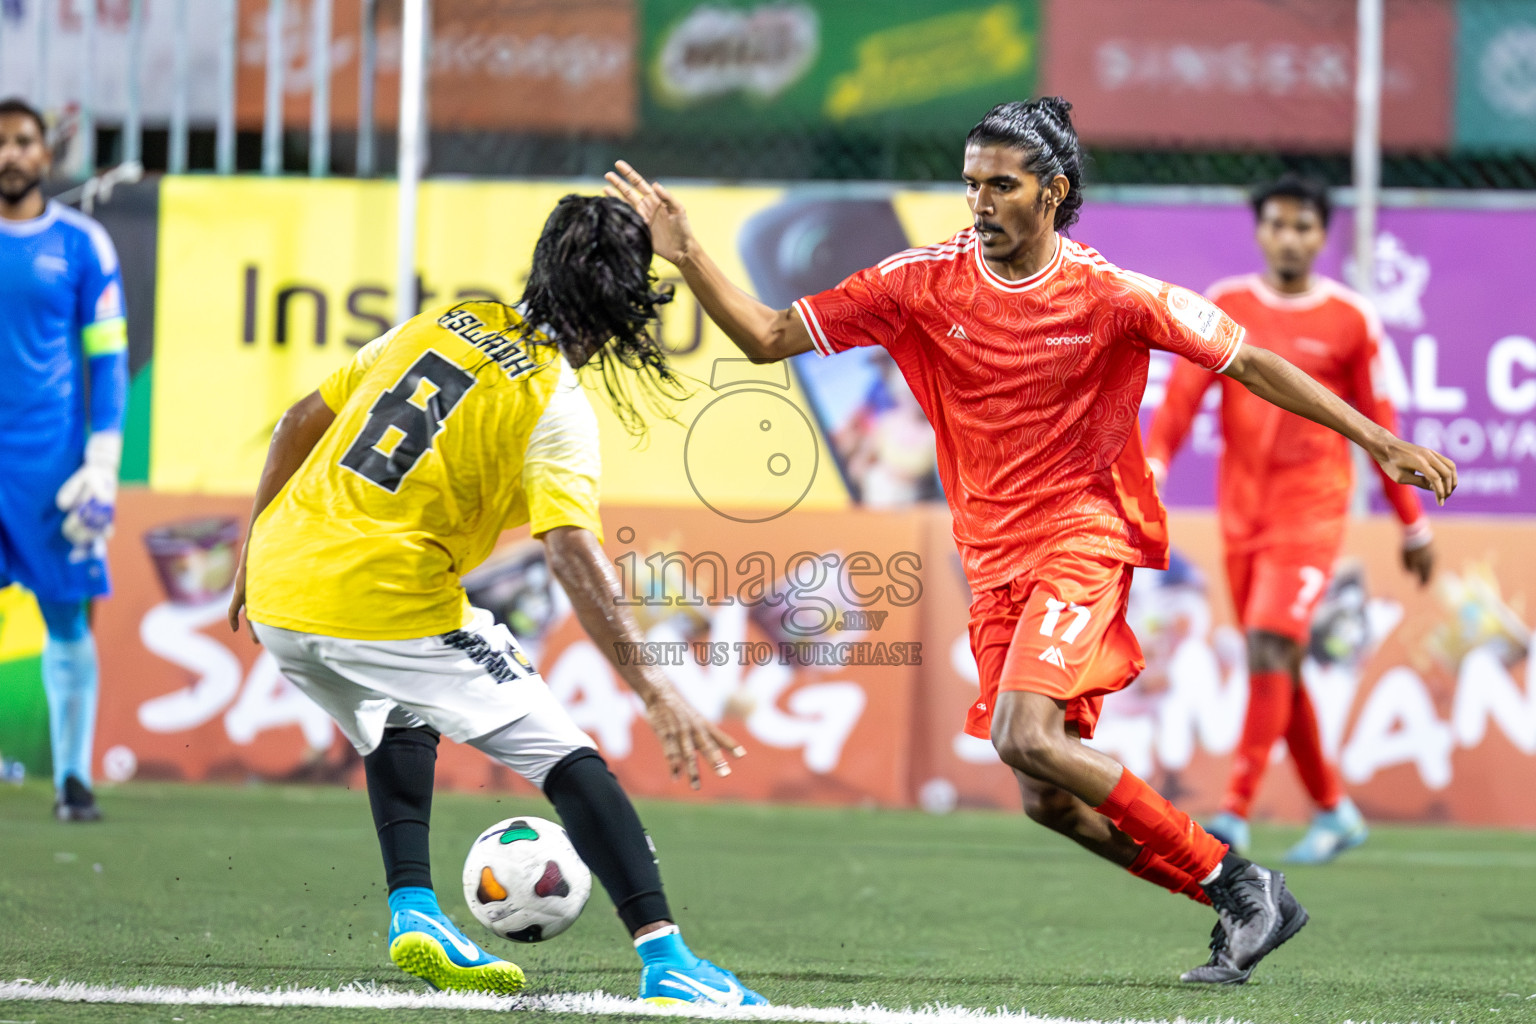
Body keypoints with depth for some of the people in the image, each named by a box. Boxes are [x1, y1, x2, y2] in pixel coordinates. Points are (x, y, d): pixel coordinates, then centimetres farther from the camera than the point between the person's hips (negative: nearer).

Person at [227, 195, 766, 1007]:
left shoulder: (446, 324, 13)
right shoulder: (556, 404, -7)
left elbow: (303, 420, 17)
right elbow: (570, 549, -20)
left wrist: (256, 544, 29)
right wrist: (651, 687, -23)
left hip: (279, 583, 7)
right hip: (391, 604, -7)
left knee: (397, 723, 35)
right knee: (567, 760, -1)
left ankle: (413, 908, 20)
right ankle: (663, 958, -10)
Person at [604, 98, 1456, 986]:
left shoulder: (1111, 296, -10)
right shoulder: (925, 284, -2)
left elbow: (1248, 362, -3)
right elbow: (768, 338, 0)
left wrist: (1378, 440, -6)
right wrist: (688, 256, -13)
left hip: (1084, 537, -5)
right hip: (995, 560, 5)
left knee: (1028, 738, -26)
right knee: (1050, 799, -1)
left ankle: (1239, 886, -14)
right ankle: (1245, 909, 14)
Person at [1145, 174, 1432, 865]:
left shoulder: (1349, 320, 0)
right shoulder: (1224, 307, 5)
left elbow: (1378, 424, 6)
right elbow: (1182, 394, -4)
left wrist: (1413, 525, 10)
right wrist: (1153, 464, -22)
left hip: (1311, 511, -4)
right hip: (1241, 511, 4)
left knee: (1271, 650, -17)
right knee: (1275, 667, 7)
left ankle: (1236, 813, -19)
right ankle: (1333, 810, 21)